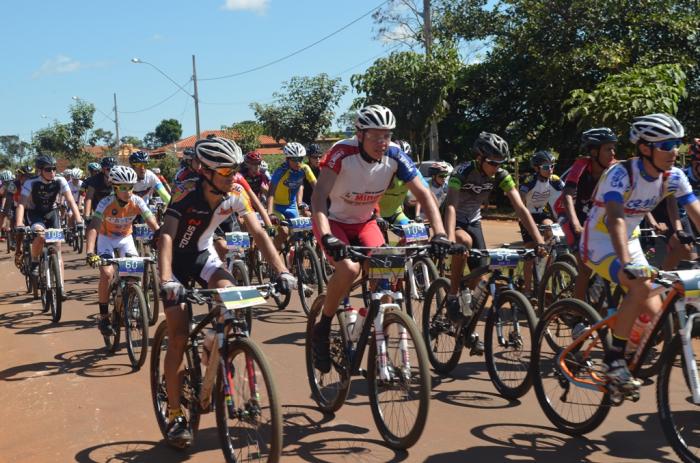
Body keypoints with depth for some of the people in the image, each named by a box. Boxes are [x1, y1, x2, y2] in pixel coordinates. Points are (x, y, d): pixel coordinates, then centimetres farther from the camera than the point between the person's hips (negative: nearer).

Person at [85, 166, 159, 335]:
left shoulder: (137, 202, -23)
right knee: (107, 273, -22)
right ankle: (103, 316, -7)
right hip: (106, 238, -2)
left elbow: (153, 224, -29)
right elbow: (93, 227, -39)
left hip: (126, 238, 2)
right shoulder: (106, 203, -29)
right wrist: (90, 253, -53)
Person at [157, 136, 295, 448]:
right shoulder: (187, 194, -30)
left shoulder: (235, 194, -17)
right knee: (178, 336, -10)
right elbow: (166, 236, -41)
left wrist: (282, 271, -30)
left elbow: (258, 233, -17)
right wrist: (166, 281, -56)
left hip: (203, 254, 4)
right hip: (176, 258, -4)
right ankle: (175, 416, 1)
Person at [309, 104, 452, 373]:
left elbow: (423, 194, -18)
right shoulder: (342, 153, -28)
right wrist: (327, 237, -52)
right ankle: (322, 330, -7)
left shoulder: (395, 156, -18)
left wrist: (439, 233, -31)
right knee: (349, 269, -29)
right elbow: (319, 195, -37)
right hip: (333, 221, -4)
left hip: (364, 222, 4)